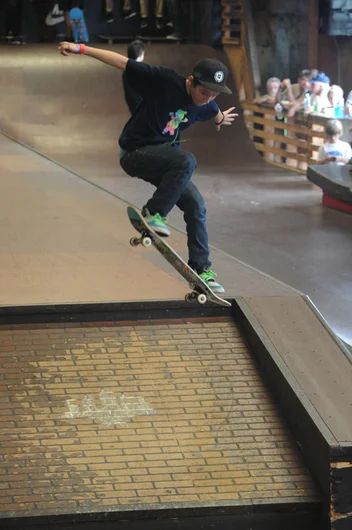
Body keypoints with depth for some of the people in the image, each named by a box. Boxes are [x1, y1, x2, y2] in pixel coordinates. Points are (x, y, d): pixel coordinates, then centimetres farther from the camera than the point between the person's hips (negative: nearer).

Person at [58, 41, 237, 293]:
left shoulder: (206, 106, -2)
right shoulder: (165, 81, -22)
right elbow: (122, 62, -20)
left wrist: (221, 118, 49)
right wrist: (81, 48, -25)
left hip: (163, 155, 7)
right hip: (135, 153, -7)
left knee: (196, 204, -2)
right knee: (187, 160, -31)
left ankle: (201, 269, 8)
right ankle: (154, 213, -19)